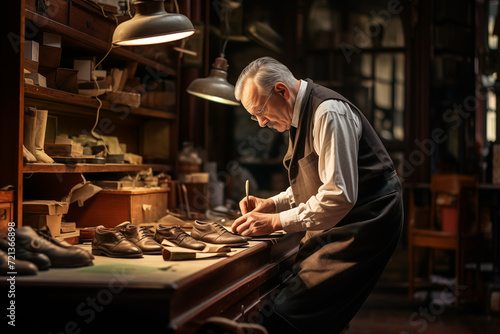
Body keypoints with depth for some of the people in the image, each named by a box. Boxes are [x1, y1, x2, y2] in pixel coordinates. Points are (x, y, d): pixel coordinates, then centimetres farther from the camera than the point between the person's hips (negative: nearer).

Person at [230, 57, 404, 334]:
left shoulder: (328, 113, -19)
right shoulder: (301, 115, 12)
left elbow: (339, 195, -25)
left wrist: (276, 222, -20)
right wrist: (273, 204, 9)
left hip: (364, 222, -10)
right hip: (333, 224, 10)